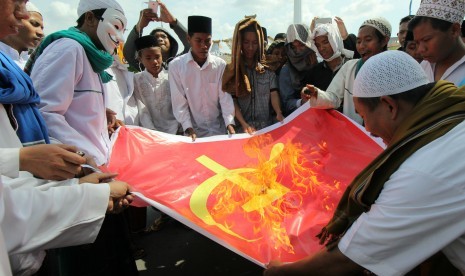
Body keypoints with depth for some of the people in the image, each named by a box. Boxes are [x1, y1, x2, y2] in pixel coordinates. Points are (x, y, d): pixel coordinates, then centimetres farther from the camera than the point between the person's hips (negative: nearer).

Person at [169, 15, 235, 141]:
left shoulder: (220, 65, -3)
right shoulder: (176, 65, -8)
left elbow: (225, 96, -5)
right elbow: (179, 101, -8)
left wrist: (230, 123, -17)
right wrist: (188, 129, -15)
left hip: (219, 130, 2)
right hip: (193, 131, -1)